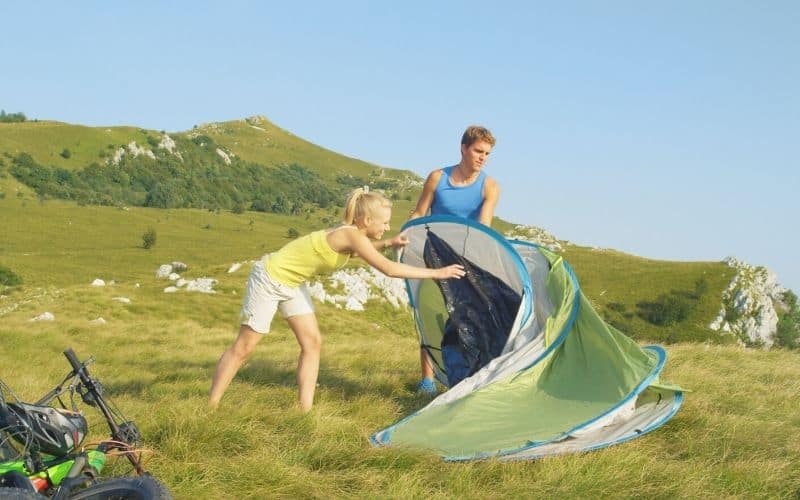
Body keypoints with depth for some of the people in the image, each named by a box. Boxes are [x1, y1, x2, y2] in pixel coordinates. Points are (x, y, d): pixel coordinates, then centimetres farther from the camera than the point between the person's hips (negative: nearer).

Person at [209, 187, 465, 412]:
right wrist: (436, 273, -26)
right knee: (244, 347, -2)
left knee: (312, 342, 3)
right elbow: (390, 269, -31)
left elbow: (359, 251, 25)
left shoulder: (350, 234, -2)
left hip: (292, 283, 9)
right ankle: (210, 407, 7)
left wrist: (388, 244, 11)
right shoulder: (351, 235, -27)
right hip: (270, 278, -9)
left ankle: (305, 408, 5)